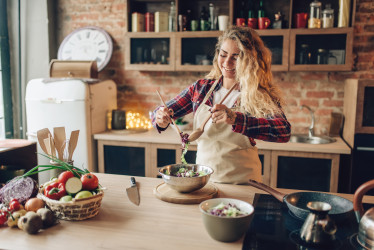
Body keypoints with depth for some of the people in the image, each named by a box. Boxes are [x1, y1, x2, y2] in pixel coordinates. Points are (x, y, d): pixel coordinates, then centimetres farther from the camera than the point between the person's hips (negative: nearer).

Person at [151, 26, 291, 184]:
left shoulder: (261, 95, -5)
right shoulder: (201, 88, 5)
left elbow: (284, 131, -22)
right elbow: (159, 114, 9)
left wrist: (236, 119, -34)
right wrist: (161, 119, -14)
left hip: (242, 184, -2)